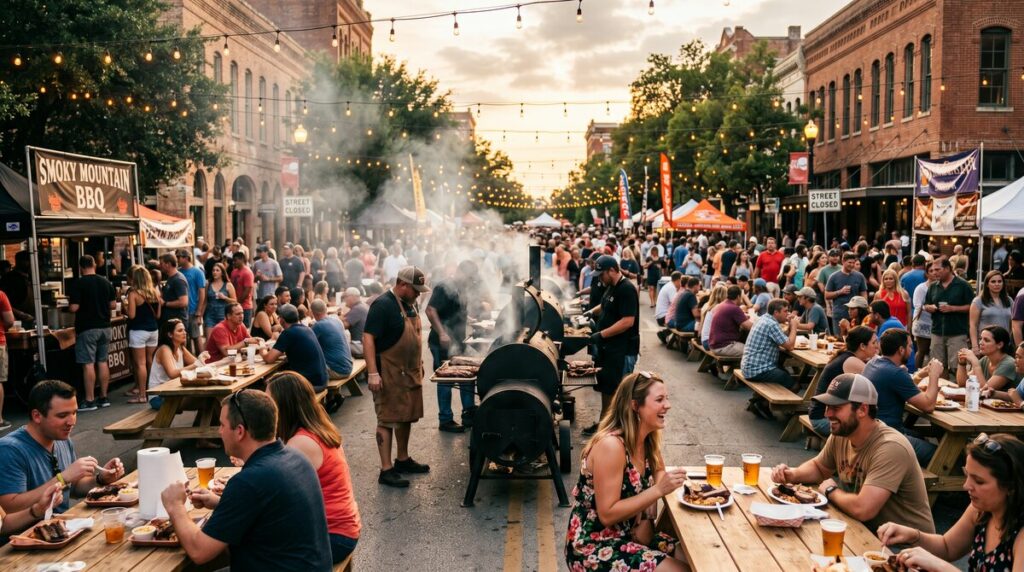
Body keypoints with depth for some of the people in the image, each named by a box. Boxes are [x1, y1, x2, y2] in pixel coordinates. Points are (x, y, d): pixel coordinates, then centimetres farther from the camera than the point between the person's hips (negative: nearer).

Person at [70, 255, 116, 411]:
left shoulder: (79, 283, -11)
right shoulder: (106, 282, 5)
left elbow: (74, 308, -14)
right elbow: (112, 305, 7)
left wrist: (70, 306, 8)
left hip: (87, 328, -5)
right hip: (104, 327, 5)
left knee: (88, 364, -3)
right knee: (102, 362, 11)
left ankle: (90, 401, -1)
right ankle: (103, 398, 15)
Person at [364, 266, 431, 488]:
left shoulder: (410, 304, 11)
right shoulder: (383, 305, -16)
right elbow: (368, 338, -21)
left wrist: (419, 364, 20)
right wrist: (373, 373, -25)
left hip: (410, 372, 9)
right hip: (389, 374, -9)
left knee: (406, 417, 16)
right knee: (388, 420, -4)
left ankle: (403, 460, 30)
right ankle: (386, 470, 1)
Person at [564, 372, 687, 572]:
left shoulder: (647, 438, 0)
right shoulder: (611, 445, -24)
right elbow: (607, 514, -24)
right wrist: (659, 490, -27)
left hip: (627, 535, 8)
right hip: (592, 547, -8)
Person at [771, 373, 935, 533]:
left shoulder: (890, 447, -28)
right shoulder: (840, 435, -3)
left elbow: (862, 509, -36)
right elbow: (818, 467, 17)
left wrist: (831, 490, -15)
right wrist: (793, 474, -5)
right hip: (869, 530, 7)